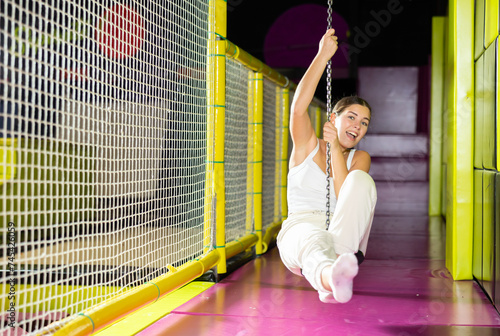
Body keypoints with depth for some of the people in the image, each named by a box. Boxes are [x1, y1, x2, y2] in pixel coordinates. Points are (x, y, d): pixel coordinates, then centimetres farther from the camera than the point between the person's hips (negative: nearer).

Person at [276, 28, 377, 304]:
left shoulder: (359, 158, 15)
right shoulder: (307, 146, 10)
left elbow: (346, 198, -5)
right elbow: (299, 107, -11)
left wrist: (335, 148, -8)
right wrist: (323, 54, -13)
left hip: (343, 234, 2)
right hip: (299, 228, -2)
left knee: (360, 180, -26)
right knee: (315, 241, -40)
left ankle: (334, 276, -46)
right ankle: (331, 276, -80)